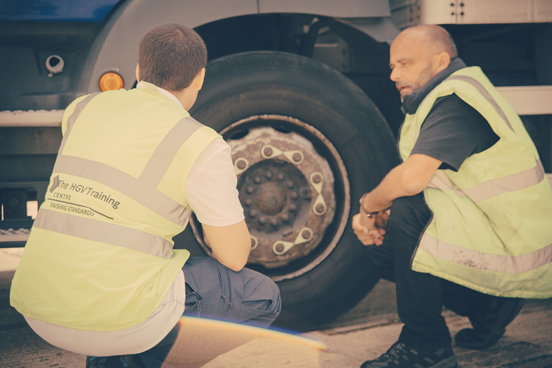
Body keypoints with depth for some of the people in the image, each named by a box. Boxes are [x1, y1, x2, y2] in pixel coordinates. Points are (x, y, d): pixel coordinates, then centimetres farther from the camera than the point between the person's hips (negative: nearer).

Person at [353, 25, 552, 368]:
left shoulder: (456, 98, -19)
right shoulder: (438, 100, 14)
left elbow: (412, 179, -32)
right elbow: (414, 185, 15)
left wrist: (369, 204, -11)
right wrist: (374, 217, -4)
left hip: (515, 248, -10)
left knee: (408, 213, -28)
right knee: (381, 250, 8)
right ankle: (488, 307, 15)